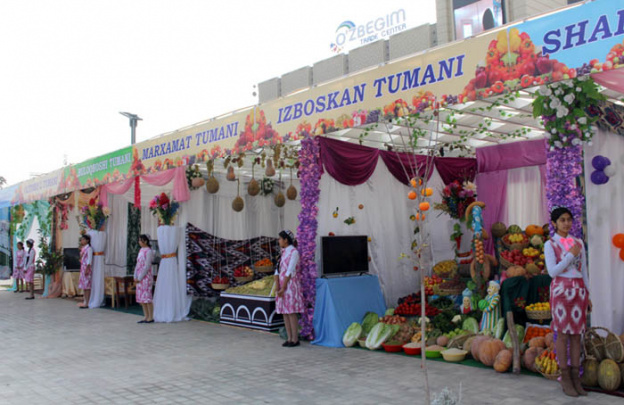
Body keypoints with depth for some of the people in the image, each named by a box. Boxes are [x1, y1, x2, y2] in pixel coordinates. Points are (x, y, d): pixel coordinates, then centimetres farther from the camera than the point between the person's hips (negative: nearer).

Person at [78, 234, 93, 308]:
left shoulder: (89, 248, -11)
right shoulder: (83, 248, 15)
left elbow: (89, 259, -16)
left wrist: (87, 269, -20)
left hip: (87, 268, -9)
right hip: (83, 268, 9)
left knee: (87, 285, -7)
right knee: (84, 285, 12)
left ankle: (86, 303, -5)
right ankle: (84, 301, 18)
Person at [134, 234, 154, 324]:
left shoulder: (148, 251, -11)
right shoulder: (141, 250, 15)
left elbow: (147, 266, -15)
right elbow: (138, 264, 15)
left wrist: (140, 277, -15)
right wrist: (135, 276, 7)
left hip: (146, 277, -9)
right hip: (139, 278, 9)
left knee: (147, 297, -6)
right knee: (141, 298, 9)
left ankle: (151, 317, 1)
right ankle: (146, 317, 15)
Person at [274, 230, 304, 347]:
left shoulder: (294, 252, -10)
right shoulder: (283, 252, 15)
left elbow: (290, 272, -16)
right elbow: (278, 269, 10)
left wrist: (283, 288, -16)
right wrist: (277, 285, -4)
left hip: (291, 285, -8)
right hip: (282, 286, 8)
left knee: (291, 313, -6)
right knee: (285, 313, 7)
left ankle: (295, 339, 0)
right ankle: (290, 339, 13)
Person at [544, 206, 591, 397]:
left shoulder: (579, 243, 12)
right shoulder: (550, 244, -2)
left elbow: (583, 270, 15)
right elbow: (552, 271, -10)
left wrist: (587, 295, 11)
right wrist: (571, 255, -11)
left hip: (578, 290, 4)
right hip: (561, 290, -4)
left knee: (577, 334, 4)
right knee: (563, 334, -2)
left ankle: (575, 378, 10)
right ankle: (565, 378, 5)